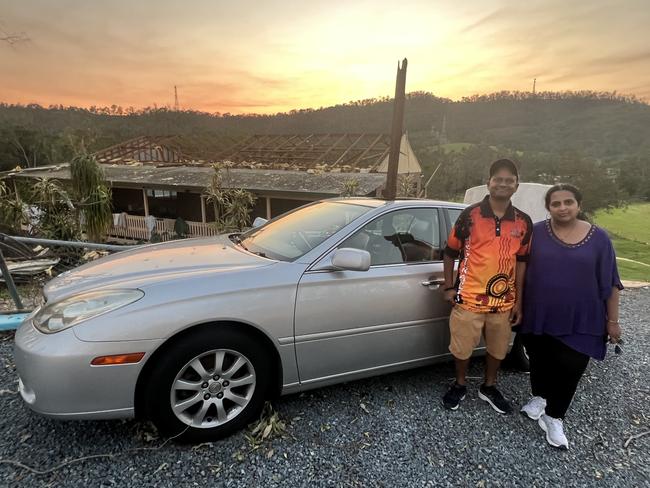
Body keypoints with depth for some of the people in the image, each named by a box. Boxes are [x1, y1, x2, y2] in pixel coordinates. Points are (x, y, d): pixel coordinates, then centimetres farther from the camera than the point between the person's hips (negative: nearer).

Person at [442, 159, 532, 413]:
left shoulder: (523, 222, 1)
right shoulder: (470, 215, -8)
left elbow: (521, 261, 7)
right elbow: (450, 252, -1)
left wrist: (518, 300, 6)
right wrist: (449, 287, -3)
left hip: (503, 301, 3)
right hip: (469, 298, -3)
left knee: (498, 349, 19)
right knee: (462, 348, 10)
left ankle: (489, 387, 42)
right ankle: (459, 386, 35)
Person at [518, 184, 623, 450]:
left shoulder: (598, 237, -2)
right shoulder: (535, 232, -5)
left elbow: (610, 283, 2)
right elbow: (521, 270, 2)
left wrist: (612, 320, 1)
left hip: (580, 320, 0)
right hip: (539, 316, 0)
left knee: (570, 369, 3)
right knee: (541, 362, 16)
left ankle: (553, 417, 24)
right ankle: (539, 398, 43)